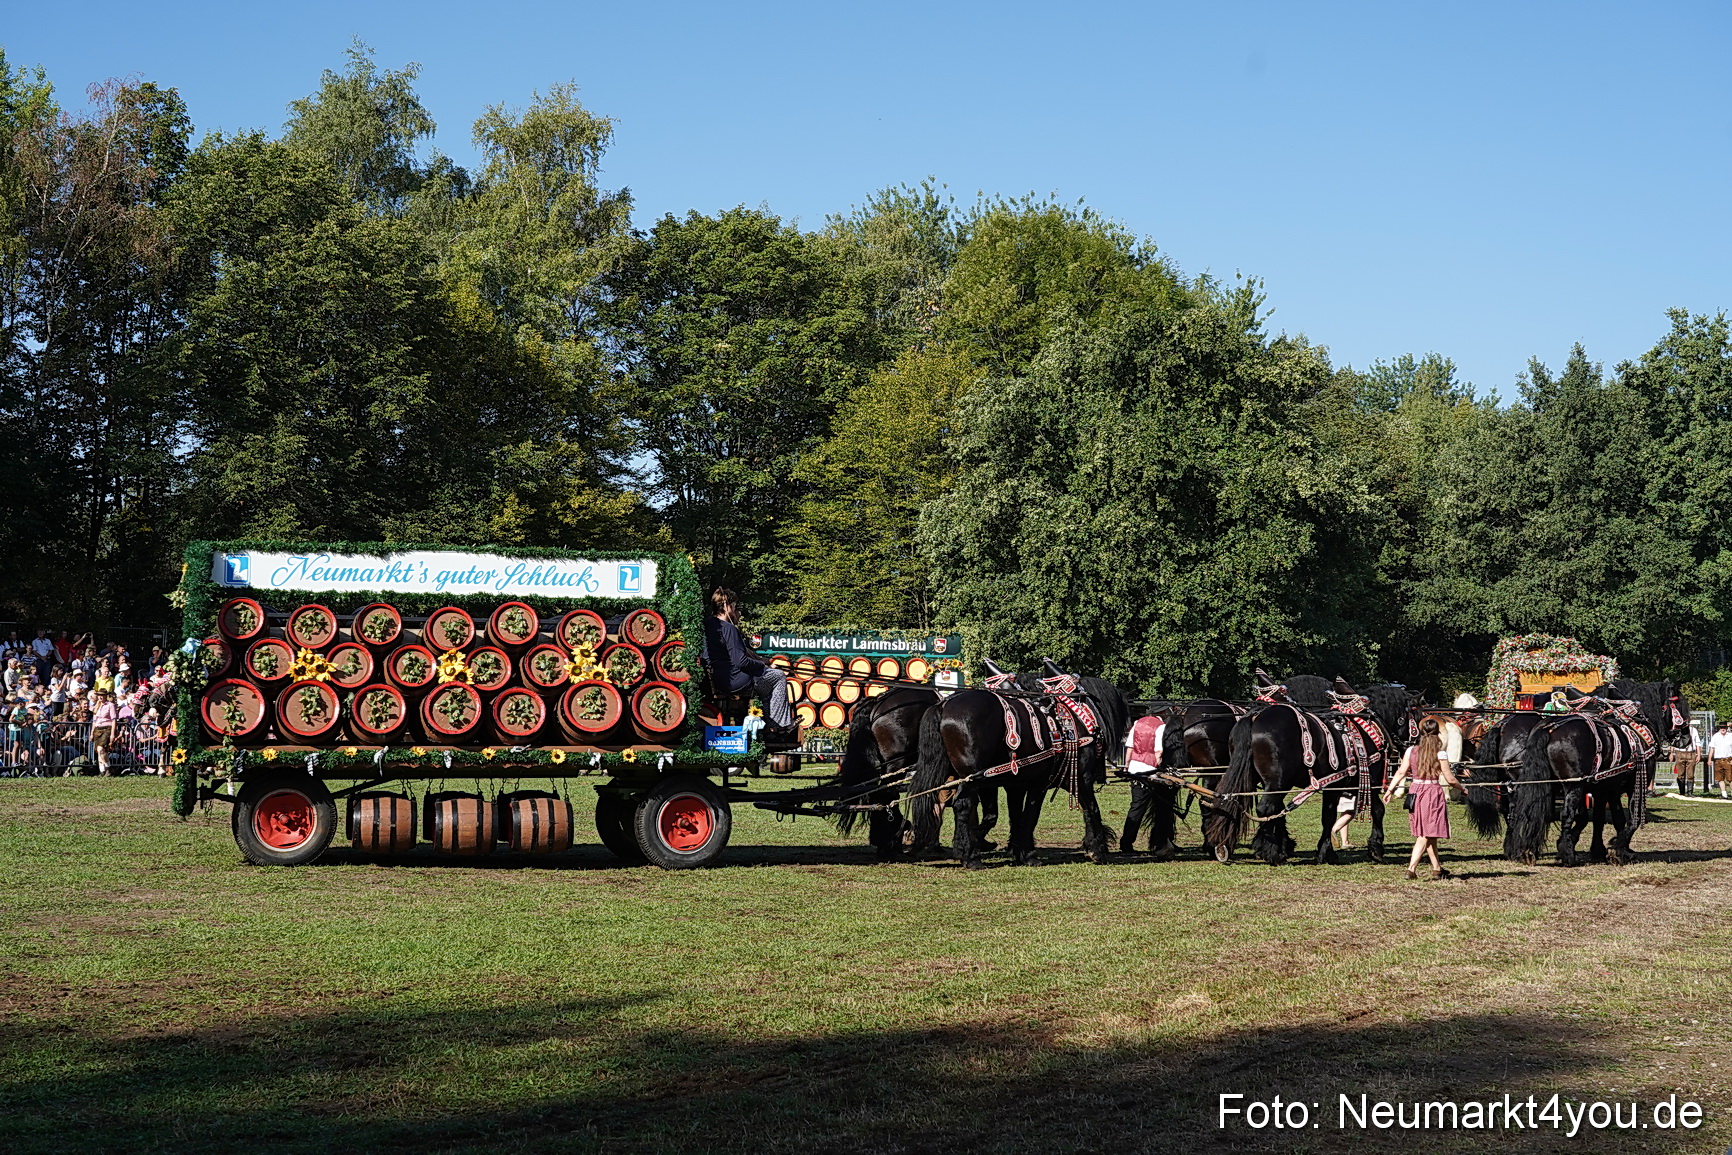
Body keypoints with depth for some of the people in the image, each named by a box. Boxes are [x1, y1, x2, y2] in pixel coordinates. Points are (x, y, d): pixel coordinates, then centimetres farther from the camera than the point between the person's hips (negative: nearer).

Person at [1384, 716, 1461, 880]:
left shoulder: (1411, 751, 0)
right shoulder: (1440, 754, -9)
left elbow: (1401, 772, 0)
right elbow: (1450, 779, -7)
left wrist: (1389, 789, 8)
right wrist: (1462, 788, 11)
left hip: (1415, 791, 5)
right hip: (1433, 792, -5)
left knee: (1427, 833, 15)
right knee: (1427, 834, -2)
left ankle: (1437, 868, 24)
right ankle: (1412, 868, -13)